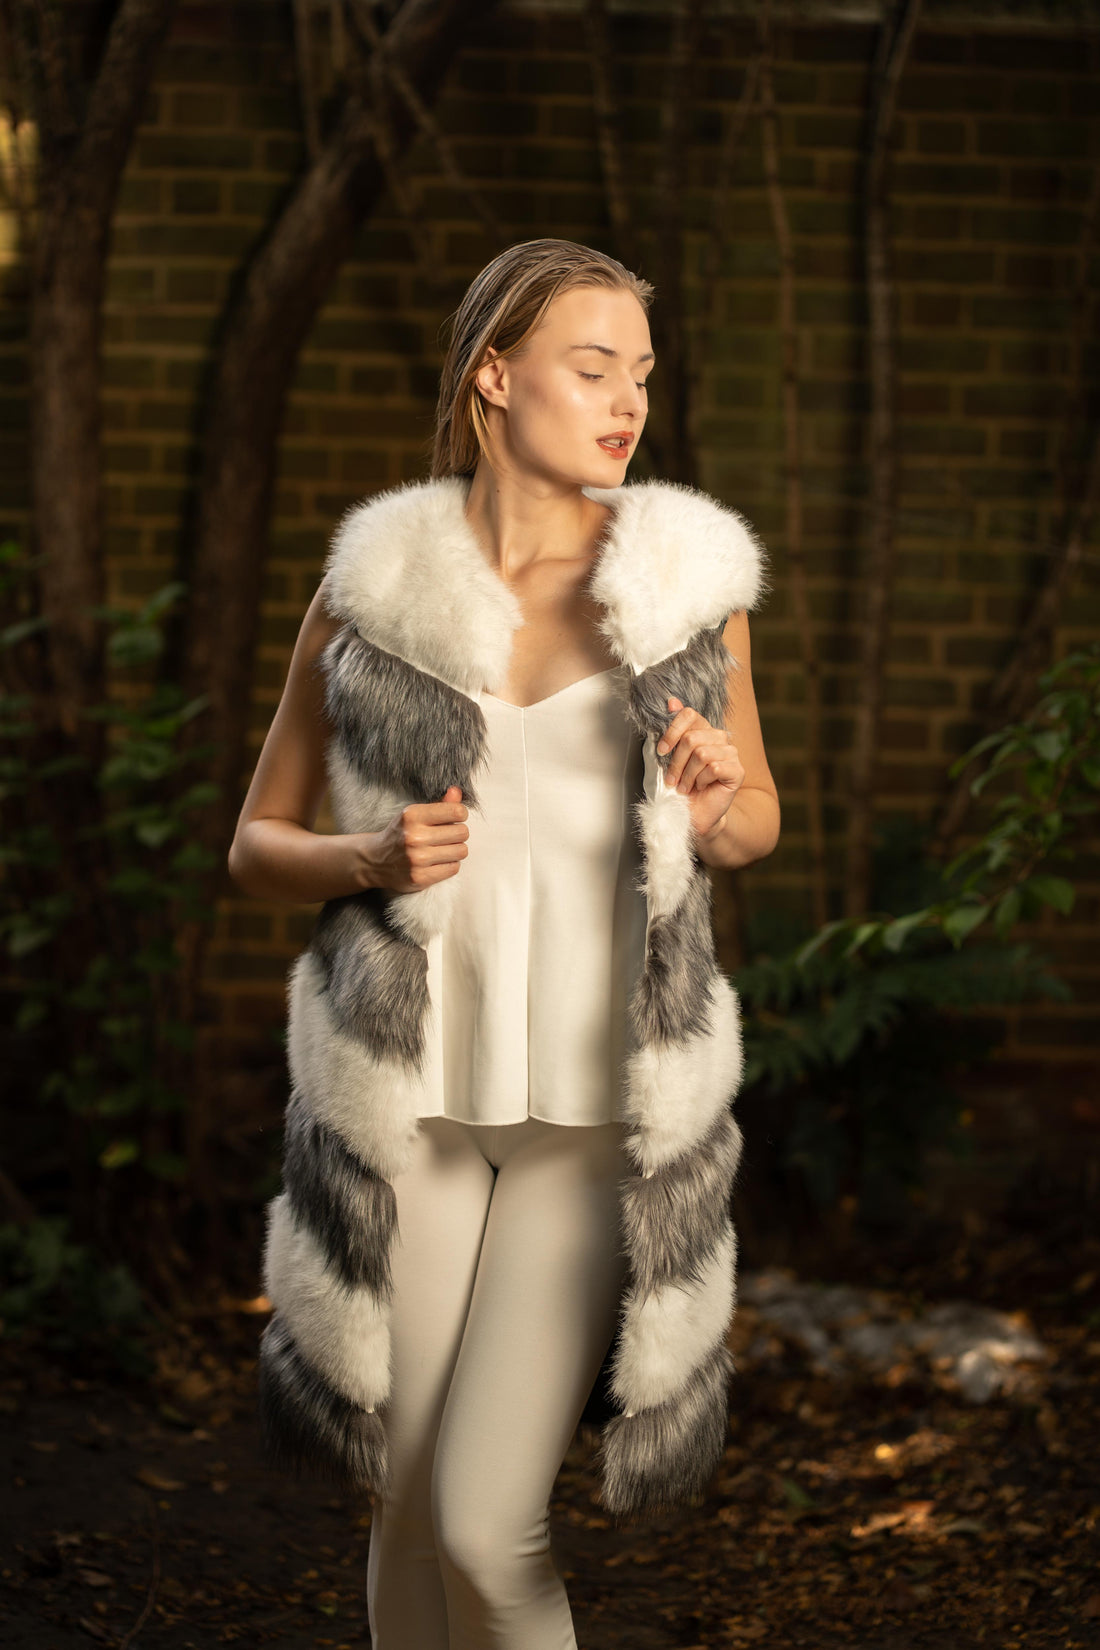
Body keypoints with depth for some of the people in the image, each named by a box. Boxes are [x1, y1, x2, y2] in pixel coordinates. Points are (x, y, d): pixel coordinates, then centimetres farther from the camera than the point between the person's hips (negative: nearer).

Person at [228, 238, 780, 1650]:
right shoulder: (370, 585, 0)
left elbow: (758, 820, 13)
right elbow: (257, 845, 7)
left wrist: (713, 808, -12)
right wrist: (367, 862, -15)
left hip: (595, 1097, -1)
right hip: (407, 1080, 1)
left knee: (485, 1525, -10)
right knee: (409, 1509, 8)